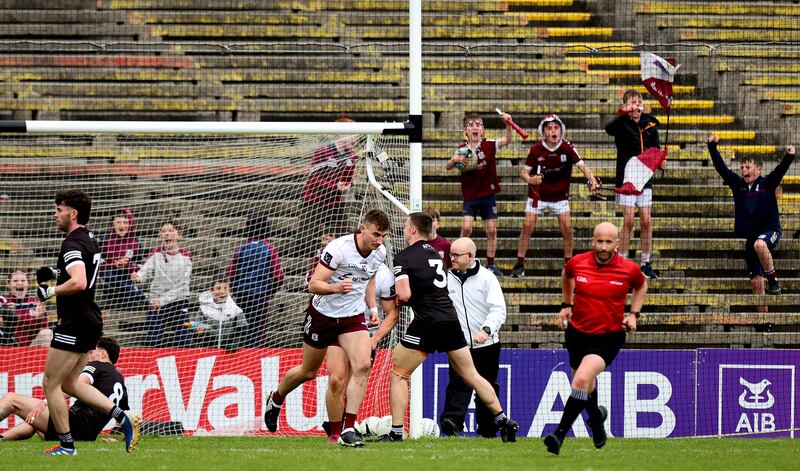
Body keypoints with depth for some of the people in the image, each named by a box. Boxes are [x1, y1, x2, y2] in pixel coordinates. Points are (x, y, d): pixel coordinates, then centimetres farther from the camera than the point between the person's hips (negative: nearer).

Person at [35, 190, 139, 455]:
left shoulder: (73, 243, -18)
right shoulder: (89, 240, 13)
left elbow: (79, 283, -32)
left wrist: (51, 291, -19)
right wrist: (55, 274, 18)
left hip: (75, 322, -10)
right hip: (90, 321, 10)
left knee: (50, 384, 0)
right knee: (69, 384, 17)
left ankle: (66, 445, 3)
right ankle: (123, 417, 9)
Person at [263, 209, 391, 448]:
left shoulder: (379, 252, -5)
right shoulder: (339, 248, -25)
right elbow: (314, 285, -26)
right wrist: (336, 287, -44)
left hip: (353, 316, 4)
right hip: (323, 314, -4)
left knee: (362, 365, -20)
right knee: (308, 372, 13)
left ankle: (348, 430, -18)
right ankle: (276, 399, 45)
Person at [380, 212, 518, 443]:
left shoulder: (403, 257, -3)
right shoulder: (435, 254, 20)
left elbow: (404, 295, -14)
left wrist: (398, 299, 7)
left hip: (427, 323, -6)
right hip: (450, 319, 6)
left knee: (398, 374, 4)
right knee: (471, 375, 13)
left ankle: (396, 432, -2)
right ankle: (503, 420, 12)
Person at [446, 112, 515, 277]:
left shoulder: (489, 145, -2)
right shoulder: (462, 149, -1)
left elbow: (508, 140, -12)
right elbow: (448, 167, 0)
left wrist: (508, 124, -29)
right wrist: (454, 160, -22)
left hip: (488, 194, 1)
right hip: (470, 196, -1)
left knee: (491, 230, 3)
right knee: (466, 228, -12)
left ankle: (490, 264, 13)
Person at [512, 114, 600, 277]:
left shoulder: (567, 147, -12)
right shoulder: (536, 149, -12)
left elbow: (582, 166, -16)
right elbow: (524, 171, -9)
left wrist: (592, 180, -34)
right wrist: (529, 179, -32)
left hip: (560, 195, 0)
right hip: (537, 194, 0)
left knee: (567, 226, -10)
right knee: (528, 225, -9)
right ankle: (519, 265, 0)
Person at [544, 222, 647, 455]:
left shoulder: (629, 269, -11)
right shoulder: (577, 263, -7)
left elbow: (641, 286, 13)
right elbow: (566, 275, 19)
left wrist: (634, 314, 3)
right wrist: (567, 305, 13)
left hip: (609, 338, -4)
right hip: (577, 333, 4)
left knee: (582, 380, -24)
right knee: (585, 385, 19)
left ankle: (559, 435, -23)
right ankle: (597, 418, 53)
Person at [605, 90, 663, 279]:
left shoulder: (649, 123, 5)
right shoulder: (623, 124, -8)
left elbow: (655, 148, 14)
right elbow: (609, 128, -32)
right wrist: (625, 113, -48)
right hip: (626, 177, -4)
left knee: (646, 221, 4)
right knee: (628, 221, -5)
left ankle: (646, 263, 14)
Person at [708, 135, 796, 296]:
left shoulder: (767, 184, -6)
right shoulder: (738, 184, 4)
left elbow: (780, 170, -21)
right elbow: (721, 167, 1)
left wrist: (789, 156, -39)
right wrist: (712, 147, -7)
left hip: (770, 230, -5)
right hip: (750, 236, 5)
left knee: (759, 244, -39)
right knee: (756, 281, 3)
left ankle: (773, 280, -23)